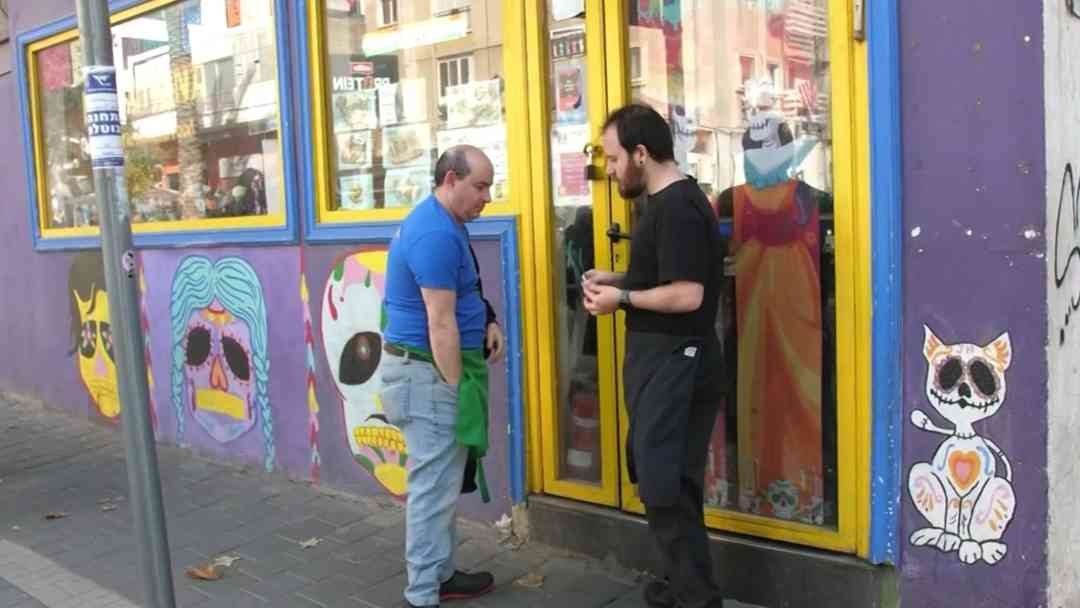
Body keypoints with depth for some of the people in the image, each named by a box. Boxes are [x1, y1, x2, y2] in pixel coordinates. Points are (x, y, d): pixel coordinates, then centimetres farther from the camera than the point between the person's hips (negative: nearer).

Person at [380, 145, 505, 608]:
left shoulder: (442, 223, 12)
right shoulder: (436, 235, -22)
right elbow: (441, 325, -23)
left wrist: (487, 321, 7)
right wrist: (457, 390, -19)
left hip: (435, 367, 11)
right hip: (428, 371, -11)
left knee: (442, 480, 17)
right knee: (435, 484, -3)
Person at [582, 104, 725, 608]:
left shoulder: (676, 207, -19)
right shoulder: (665, 202, 14)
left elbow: (687, 294, -25)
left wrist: (622, 297, -14)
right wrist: (614, 278, 9)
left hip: (674, 363, -11)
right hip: (661, 359, 11)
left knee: (665, 486, -5)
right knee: (663, 479, 17)